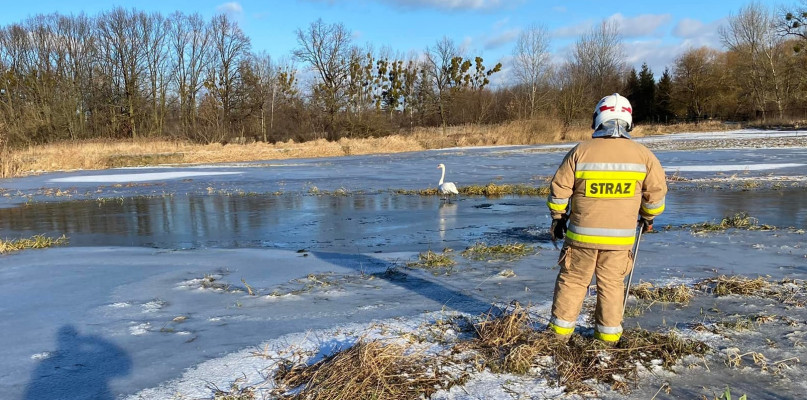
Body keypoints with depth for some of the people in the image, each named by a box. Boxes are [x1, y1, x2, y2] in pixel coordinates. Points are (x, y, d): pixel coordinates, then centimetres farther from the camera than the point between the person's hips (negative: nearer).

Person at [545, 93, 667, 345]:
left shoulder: (580, 151, -8)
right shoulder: (643, 155, -3)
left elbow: (559, 189, -4)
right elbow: (657, 190, 5)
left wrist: (558, 218, 11)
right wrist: (648, 217, 22)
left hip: (582, 233, -1)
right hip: (620, 236, 2)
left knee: (572, 281, 11)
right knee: (612, 284, 14)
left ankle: (560, 330, 18)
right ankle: (608, 335, 22)